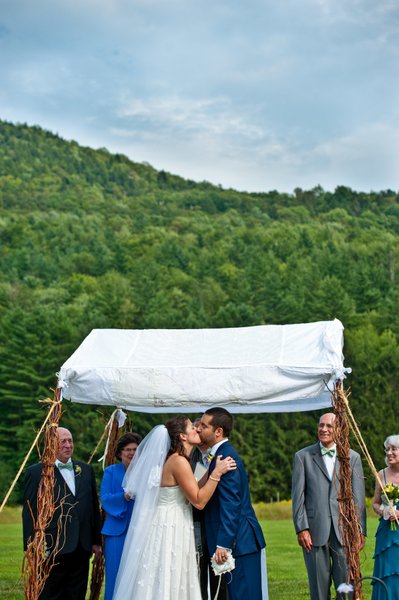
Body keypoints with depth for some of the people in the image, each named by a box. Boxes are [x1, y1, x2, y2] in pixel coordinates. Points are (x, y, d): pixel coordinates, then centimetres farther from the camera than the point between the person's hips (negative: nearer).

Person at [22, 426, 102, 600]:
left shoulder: (86, 470, 12)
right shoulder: (36, 473, -4)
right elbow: (29, 514, -6)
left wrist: (96, 541, 15)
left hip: (81, 551, 5)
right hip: (52, 551, -5)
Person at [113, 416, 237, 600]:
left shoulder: (173, 460, 13)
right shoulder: (179, 462, -17)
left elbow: (194, 491, 15)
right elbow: (199, 501, -16)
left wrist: (213, 469, 13)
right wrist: (217, 473, -14)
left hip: (168, 527, 10)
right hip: (169, 530, -10)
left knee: (161, 583, 11)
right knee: (165, 585, -4)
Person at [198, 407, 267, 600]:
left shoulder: (226, 456, -16)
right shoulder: (222, 454, 14)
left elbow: (230, 504, -21)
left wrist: (223, 544, -23)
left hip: (240, 541, -10)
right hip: (240, 540, 10)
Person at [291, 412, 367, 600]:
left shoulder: (353, 457, 9)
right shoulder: (303, 456, 6)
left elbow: (358, 497, 6)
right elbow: (298, 495, 2)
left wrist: (360, 530, 0)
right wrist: (301, 529, -6)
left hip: (344, 530, 1)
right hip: (315, 530, -1)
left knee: (348, 584, 0)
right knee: (319, 585, 4)